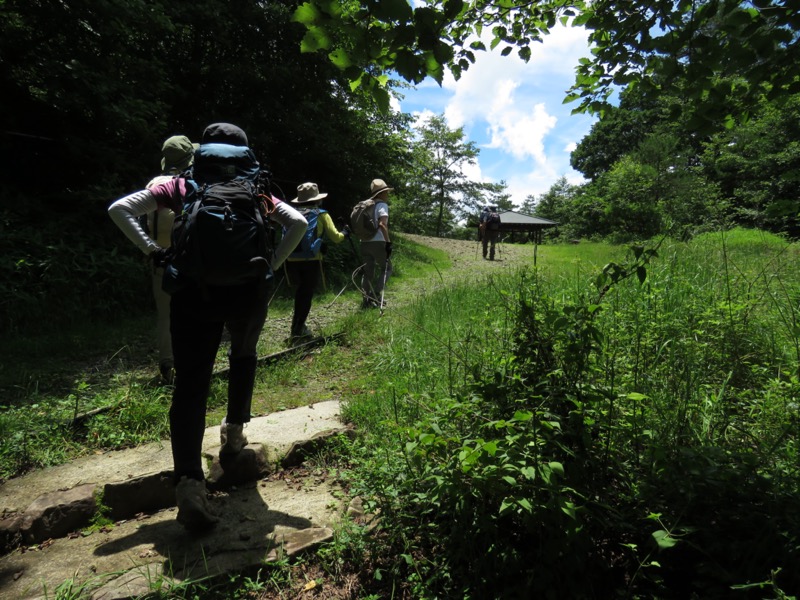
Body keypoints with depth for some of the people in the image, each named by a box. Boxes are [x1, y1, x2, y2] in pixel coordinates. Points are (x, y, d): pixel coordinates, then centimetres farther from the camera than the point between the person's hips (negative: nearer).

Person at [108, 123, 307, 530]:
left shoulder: (181, 187, 12)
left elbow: (120, 210, 5)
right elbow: (298, 223, 1)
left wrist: (153, 251, 6)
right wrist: (271, 265, 4)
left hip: (194, 291, 0)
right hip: (248, 289, 1)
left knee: (190, 386, -1)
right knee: (243, 354, 29)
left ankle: (188, 480, -15)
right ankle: (233, 432, 34)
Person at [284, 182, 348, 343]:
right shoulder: (321, 215, 2)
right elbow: (335, 238, 1)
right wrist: (344, 234, 21)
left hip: (291, 260, 4)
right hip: (311, 261, -4)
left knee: (300, 293, 20)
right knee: (306, 295, 2)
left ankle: (299, 327, 24)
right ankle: (296, 332, 0)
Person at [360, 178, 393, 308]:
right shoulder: (382, 204, -6)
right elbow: (382, 224, -19)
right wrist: (388, 242, -20)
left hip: (365, 242, 7)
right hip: (377, 242, -7)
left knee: (368, 271, 10)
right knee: (386, 268, 8)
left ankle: (366, 300, 11)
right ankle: (376, 295, -5)